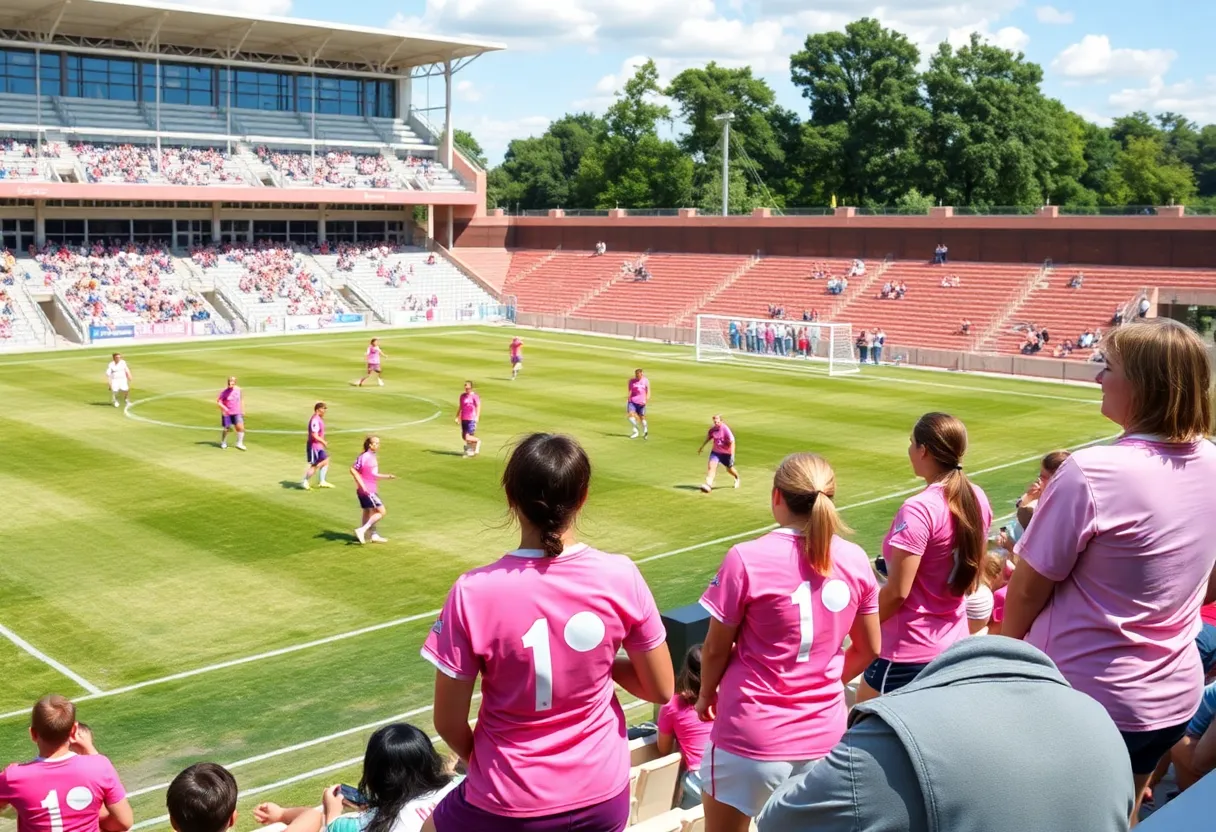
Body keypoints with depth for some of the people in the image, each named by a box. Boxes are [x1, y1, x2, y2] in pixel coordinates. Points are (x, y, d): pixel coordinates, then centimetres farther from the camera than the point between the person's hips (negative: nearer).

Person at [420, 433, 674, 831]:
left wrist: (480, 762, 9)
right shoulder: (620, 577, -16)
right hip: (602, 797, 2)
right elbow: (660, 690, -5)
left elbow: (448, 723, -11)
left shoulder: (474, 593, -21)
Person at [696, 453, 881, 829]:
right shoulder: (855, 560, -3)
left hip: (753, 739, -4)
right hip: (824, 735, 4)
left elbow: (716, 650, -7)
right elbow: (868, 650, 8)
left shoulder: (747, 559, -17)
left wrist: (706, 696, 12)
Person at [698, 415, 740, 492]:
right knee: (711, 466, -18)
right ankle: (708, 484, -26)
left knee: (730, 469, 15)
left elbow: (732, 441, -18)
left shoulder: (725, 429, -21)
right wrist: (702, 447, 19)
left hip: (726, 453, -4)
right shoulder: (712, 429, -6)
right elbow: (708, 438, 14)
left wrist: (732, 454, -22)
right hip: (715, 452, 4)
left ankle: (737, 478, 47)